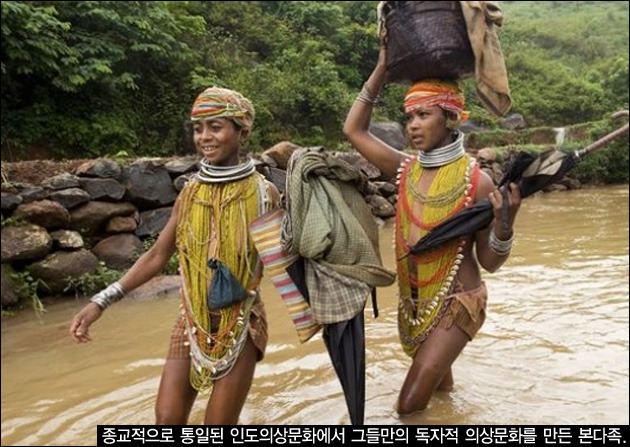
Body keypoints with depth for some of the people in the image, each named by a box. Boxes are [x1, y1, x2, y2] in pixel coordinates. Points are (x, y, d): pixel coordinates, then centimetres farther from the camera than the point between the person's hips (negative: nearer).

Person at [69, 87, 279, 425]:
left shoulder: (262, 192, -9)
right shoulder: (190, 192, 0)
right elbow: (157, 256, 5)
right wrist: (101, 301, -2)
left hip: (240, 324, -3)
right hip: (192, 321, 3)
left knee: (219, 427, 4)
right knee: (167, 420, 5)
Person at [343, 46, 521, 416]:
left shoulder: (475, 180, -17)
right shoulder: (406, 169, -3)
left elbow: (490, 263, -13)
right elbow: (354, 129, 0)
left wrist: (505, 224, -33)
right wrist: (382, 68, -4)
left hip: (457, 303, -5)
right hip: (413, 303, 6)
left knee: (410, 406, -9)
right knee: (437, 388, 27)